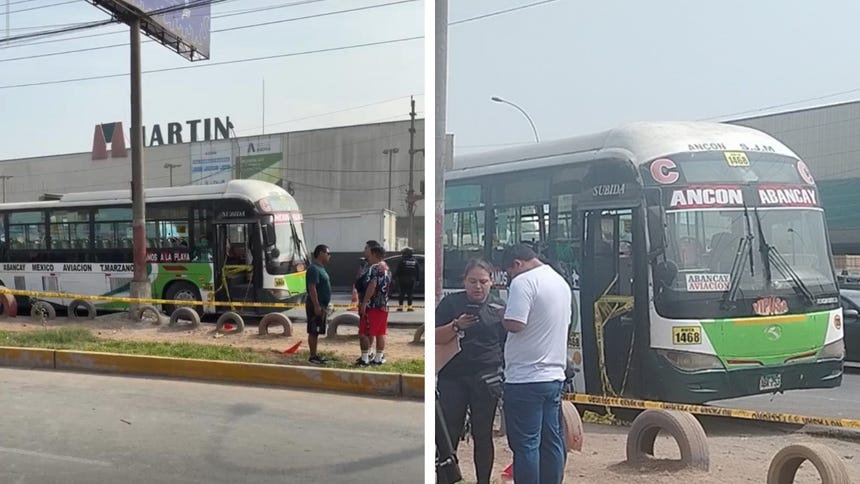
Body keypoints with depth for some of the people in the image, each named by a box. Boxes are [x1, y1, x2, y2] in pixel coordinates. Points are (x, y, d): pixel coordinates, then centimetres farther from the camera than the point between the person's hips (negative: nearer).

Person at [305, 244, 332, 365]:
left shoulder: (320, 268, 16)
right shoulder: (314, 269, -16)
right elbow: (312, 288, -22)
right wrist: (316, 306, -25)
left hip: (322, 305, 10)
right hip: (316, 305, -10)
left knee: (316, 332, 14)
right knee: (313, 331, -4)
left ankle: (315, 354, 20)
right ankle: (313, 356, -1)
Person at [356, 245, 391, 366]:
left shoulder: (374, 268, -13)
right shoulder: (387, 269, 16)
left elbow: (372, 286, -23)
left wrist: (364, 303, -23)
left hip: (372, 306, -9)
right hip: (383, 306, 9)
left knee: (364, 333, -4)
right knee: (380, 334, 10)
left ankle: (364, 359, -4)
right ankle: (379, 358, 13)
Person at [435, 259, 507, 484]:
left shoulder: (499, 308, 6)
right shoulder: (451, 303, 3)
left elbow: (508, 346, 10)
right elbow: (436, 337, -1)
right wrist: (456, 326, -18)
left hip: (486, 380, 1)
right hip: (452, 379, 0)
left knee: (483, 435, 7)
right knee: (448, 434, -1)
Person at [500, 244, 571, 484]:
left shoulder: (524, 281, -13)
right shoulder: (561, 282, 15)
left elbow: (515, 324, -23)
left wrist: (503, 317, -3)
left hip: (526, 378, -9)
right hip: (554, 376, 9)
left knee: (525, 444, -3)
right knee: (551, 441, 13)